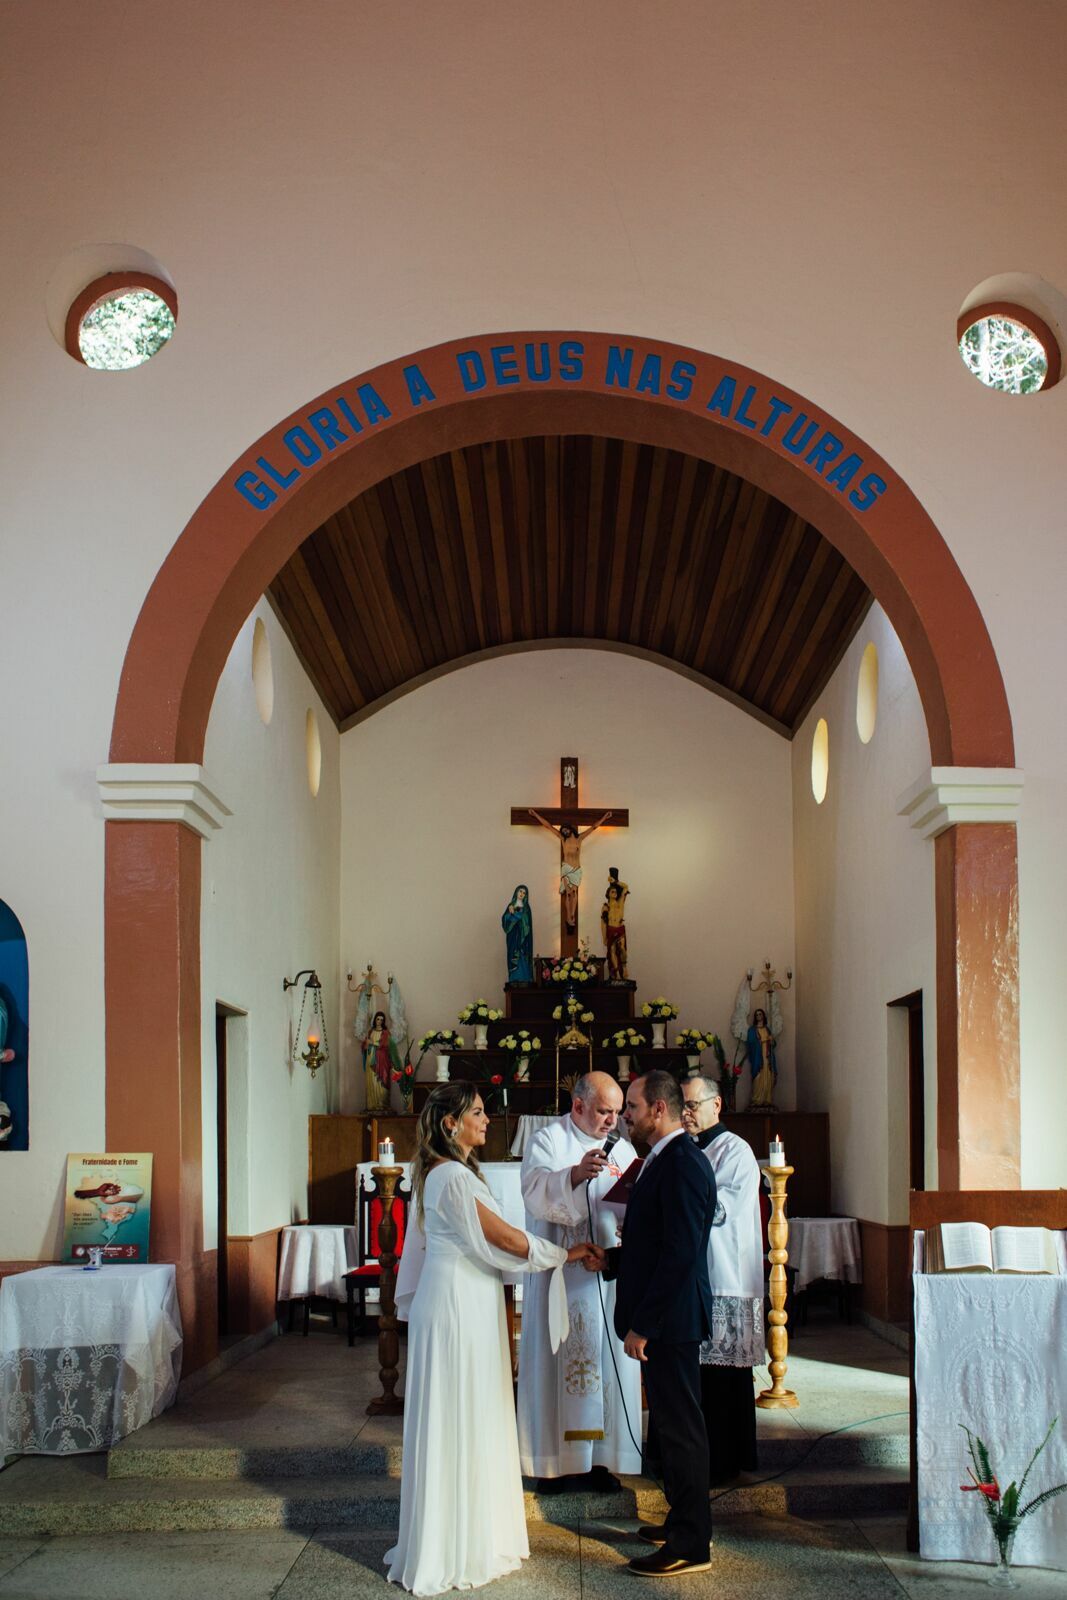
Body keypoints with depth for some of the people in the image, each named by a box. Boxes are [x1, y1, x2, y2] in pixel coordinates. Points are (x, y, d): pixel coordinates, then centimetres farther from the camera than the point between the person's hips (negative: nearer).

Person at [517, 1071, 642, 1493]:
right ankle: (553, 1461, 3)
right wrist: (575, 1174, -37)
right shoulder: (547, 1141, -3)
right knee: (558, 1361, -3)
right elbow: (536, 1193, -20)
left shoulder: (621, 1147, 15)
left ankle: (596, 1458, 12)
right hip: (562, 1271, -5)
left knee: (607, 1361, 5)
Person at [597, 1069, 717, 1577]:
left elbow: (679, 1251, -24)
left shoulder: (683, 1164, -19)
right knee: (673, 1421, 18)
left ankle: (691, 1545, 6)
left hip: (670, 1319, -10)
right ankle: (684, 1521, 29)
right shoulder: (664, 1160, 13)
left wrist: (642, 1324, -22)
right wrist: (610, 1260, 7)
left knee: (679, 1425, -2)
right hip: (662, 1317, 10)